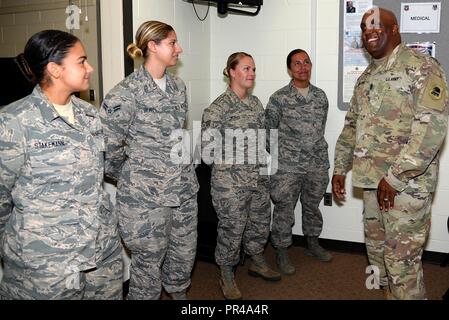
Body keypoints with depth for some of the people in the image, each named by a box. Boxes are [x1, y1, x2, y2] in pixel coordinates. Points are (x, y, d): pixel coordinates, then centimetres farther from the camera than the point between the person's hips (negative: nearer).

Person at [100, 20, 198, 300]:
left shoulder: (178, 86, 7)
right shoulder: (126, 93, -15)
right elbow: (108, 146, -12)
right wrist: (129, 177, 0)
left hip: (185, 187, 7)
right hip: (146, 193, -6)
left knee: (185, 251, 19)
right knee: (149, 259, 7)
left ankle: (179, 292, 43)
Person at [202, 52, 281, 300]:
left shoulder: (255, 102, 8)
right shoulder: (219, 107, -13)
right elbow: (208, 152, -15)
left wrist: (264, 165, 11)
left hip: (259, 179, 7)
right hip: (230, 182, -7)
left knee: (259, 224, 19)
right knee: (232, 229, 5)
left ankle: (256, 263, 41)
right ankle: (226, 275, 25)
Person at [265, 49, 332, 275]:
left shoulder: (320, 96, 7)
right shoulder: (279, 98, -8)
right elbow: (267, 131, -4)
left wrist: (317, 153, 16)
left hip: (317, 165, 5)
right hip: (287, 166, -4)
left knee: (312, 206, 20)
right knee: (284, 211, 4)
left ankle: (313, 244, 39)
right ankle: (282, 252, 20)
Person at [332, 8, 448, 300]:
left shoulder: (421, 67, -10)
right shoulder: (366, 78, 15)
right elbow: (352, 125, 22)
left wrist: (395, 176, -22)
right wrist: (340, 168, 16)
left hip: (407, 183, -8)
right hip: (372, 181, 8)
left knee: (401, 257, -4)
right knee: (378, 250, 16)